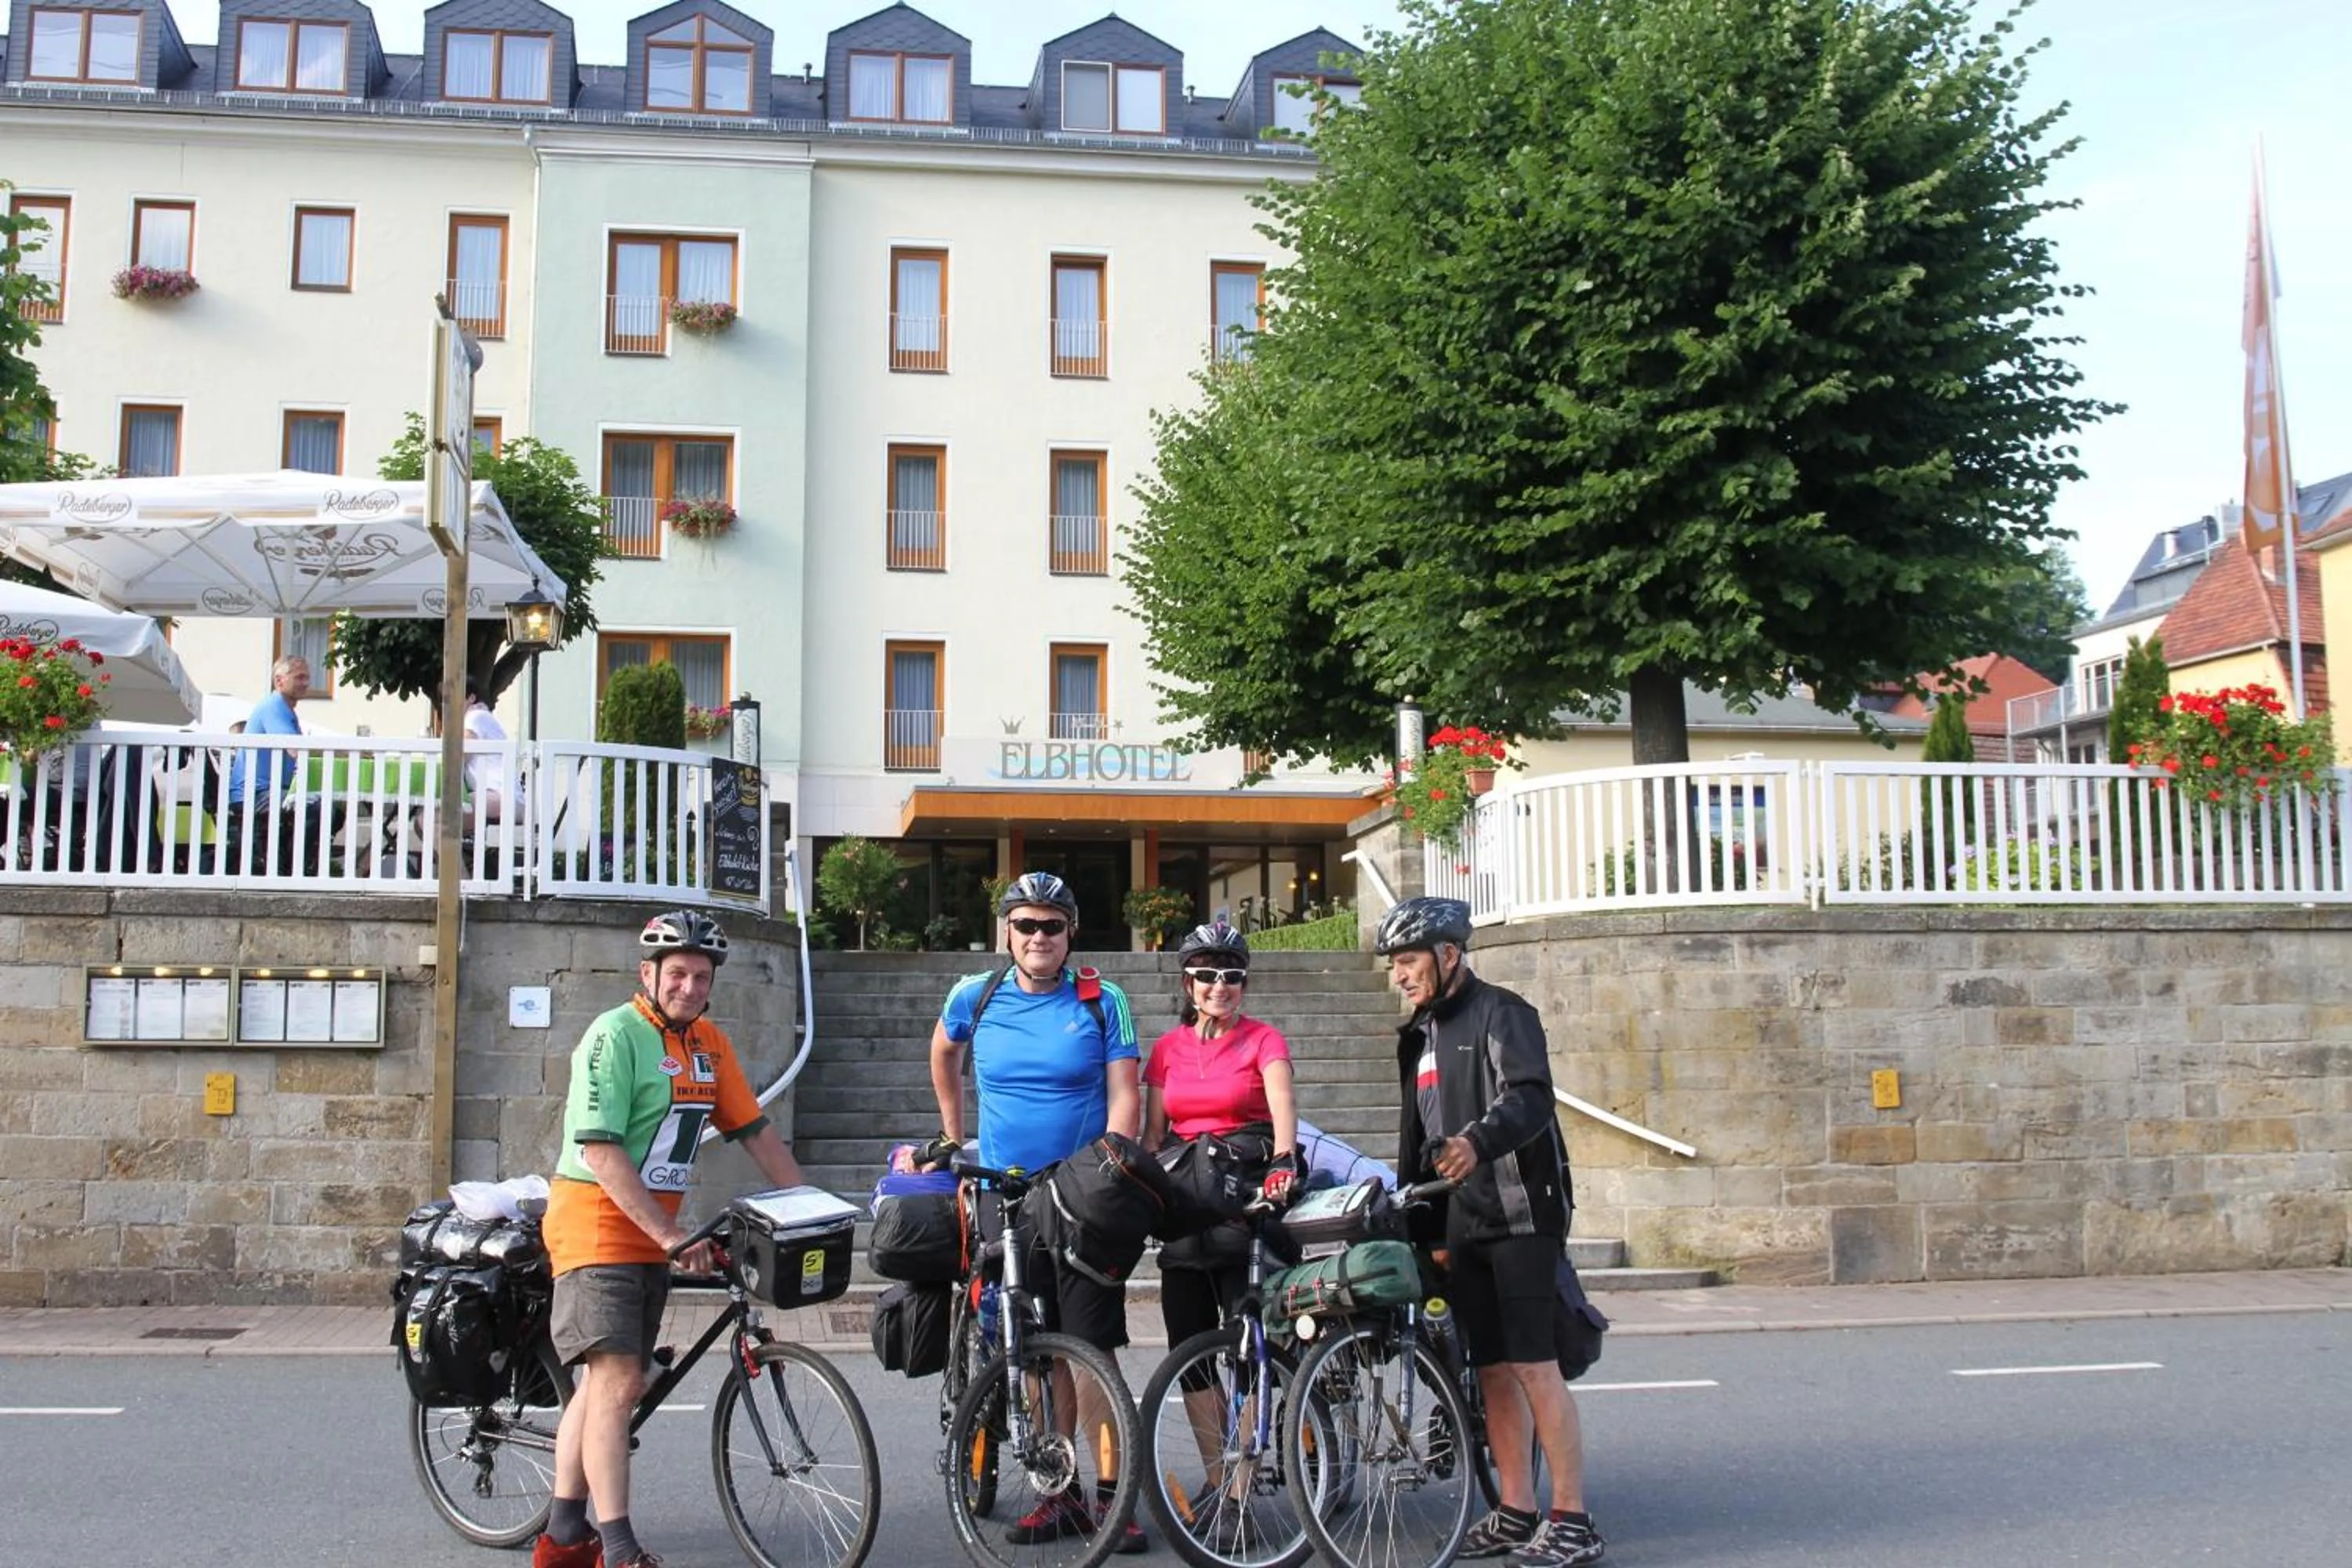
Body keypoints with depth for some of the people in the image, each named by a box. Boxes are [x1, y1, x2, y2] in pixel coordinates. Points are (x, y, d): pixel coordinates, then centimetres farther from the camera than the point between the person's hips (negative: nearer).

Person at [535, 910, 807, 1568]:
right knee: (618, 1380, -15)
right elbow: (601, 1150, -21)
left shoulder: (710, 1043, 7)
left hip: (654, 1232, 8)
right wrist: (671, 1235, -23)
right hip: (597, 1223, -8)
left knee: (606, 1381, 13)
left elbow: (754, 1129, 12)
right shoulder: (616, 1034, -15)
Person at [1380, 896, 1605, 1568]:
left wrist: (1479, 1142, -41)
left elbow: (1530, 1098, -23)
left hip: (1521, 1214, -8)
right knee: (1492, 1370, 9)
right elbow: (1417, 1133, 23)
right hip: (1463, 1224, 8)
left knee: (1534, 1367, -10)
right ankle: (1515, 1512, 16)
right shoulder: (1420, 1035, 18)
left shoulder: (1501, 1014, -7)